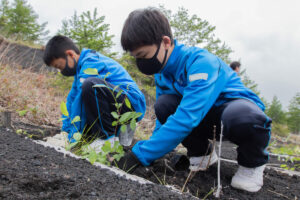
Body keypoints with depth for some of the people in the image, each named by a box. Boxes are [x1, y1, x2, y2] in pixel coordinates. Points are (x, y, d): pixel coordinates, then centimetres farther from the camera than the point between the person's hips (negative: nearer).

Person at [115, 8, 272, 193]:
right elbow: (163, 117, 8)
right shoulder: (162, 72, -3)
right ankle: (201, 152, 3)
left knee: (241, 116, -42)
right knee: (164, 104, -21)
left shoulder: (201, 62, -29)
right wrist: (152, 149, -4)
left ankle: (253, 163, -8)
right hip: (206, 117, 6)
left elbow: (187, 117, -39)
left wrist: (141, 154, -38)